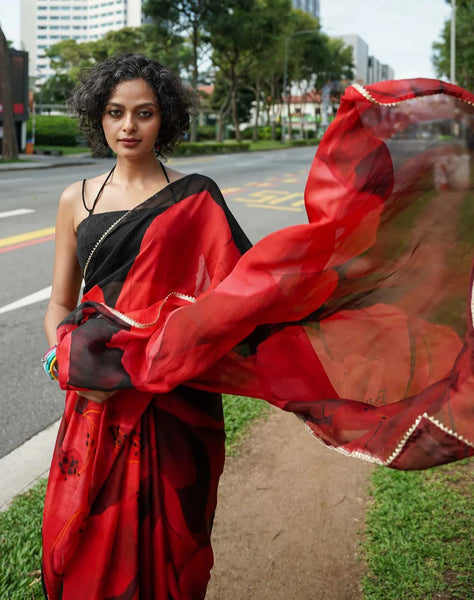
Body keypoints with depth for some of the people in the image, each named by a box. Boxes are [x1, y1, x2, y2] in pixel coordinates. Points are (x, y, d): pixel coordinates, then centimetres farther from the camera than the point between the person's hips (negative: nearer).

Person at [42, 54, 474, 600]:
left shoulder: (194, 199, 0)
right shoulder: (76, 201, 8)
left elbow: (249, 278, -6)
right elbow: (60, 304, 10)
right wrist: (64, 363, -9)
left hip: (170, 409, -2)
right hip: (96, 405, 3)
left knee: (161, 548, 9)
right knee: (85, 545, 11)